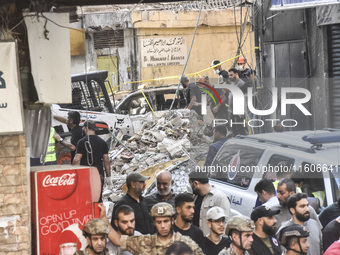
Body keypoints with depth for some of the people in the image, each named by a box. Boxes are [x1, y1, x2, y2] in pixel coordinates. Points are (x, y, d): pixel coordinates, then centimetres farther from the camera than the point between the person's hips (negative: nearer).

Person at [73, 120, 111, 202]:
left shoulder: (82, 142, -6)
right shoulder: (102, 142, 7)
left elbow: (77, 160, -11)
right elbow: (106, 161, 9)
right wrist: (108, 177, 15)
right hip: (99, 174, 4)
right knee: (98, 199, 6)